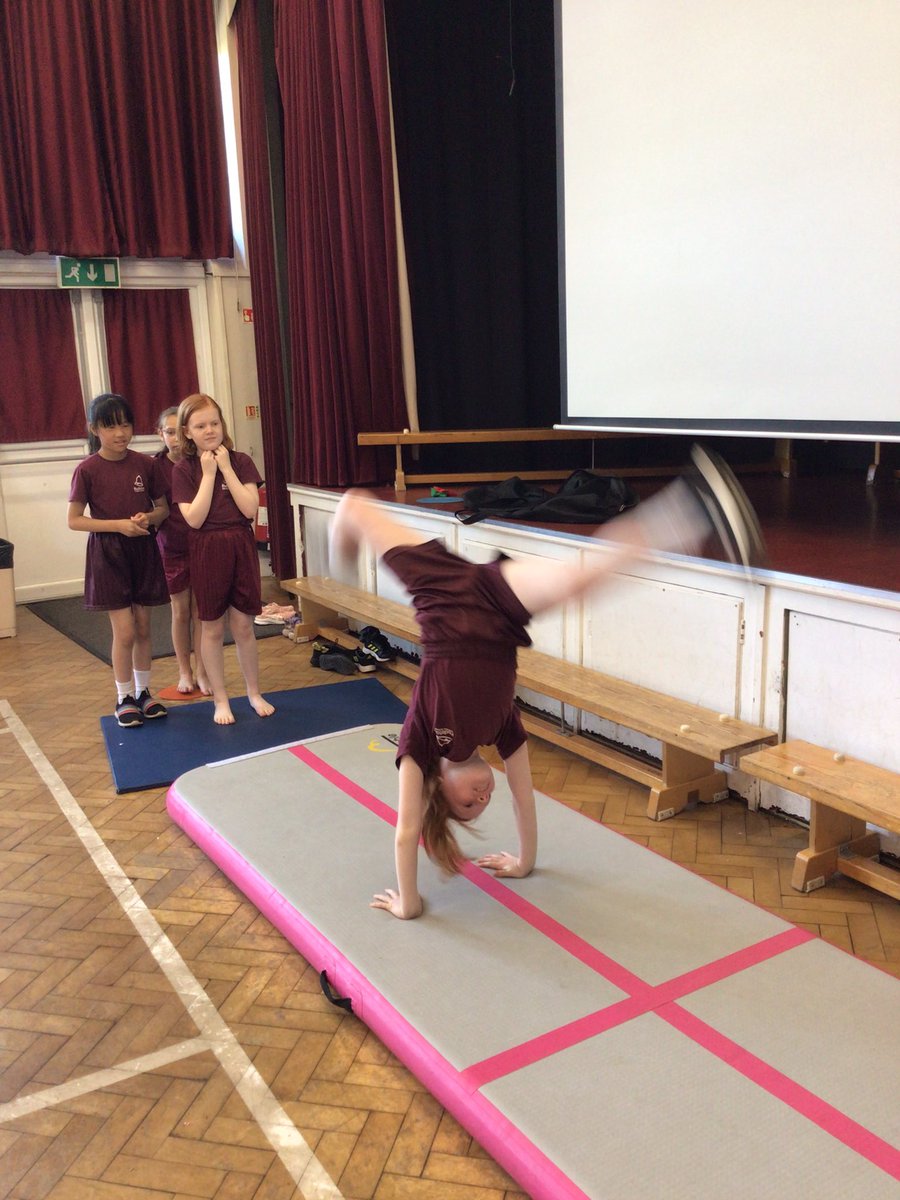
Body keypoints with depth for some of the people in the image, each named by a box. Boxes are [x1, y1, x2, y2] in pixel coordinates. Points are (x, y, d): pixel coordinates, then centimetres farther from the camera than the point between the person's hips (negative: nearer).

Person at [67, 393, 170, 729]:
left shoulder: (145, 464, -2)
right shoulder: (87, 470, -10)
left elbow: (164, 508, 7)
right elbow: (74, 520, -9)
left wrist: (148, 518, -15)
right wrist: (118, 525, -19)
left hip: (143, 550, 3)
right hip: (108, 553, -3)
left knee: (143, 628, 12)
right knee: (124, 632, -2)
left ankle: (143, 692, 28)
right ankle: (124, 698, 16)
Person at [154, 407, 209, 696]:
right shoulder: (156, 466, -6)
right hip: (172, 548, 0)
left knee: (200, 610, 7)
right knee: (180, 611, 11)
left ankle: (202, 672, 20)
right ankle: (185, 672, 26)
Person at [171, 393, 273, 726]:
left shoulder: (241, 461, 0)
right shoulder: (183, 470, -4)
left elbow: (250, 509, -11)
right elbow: (194, 518, -15)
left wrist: (226, 468, -13)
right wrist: (208, 473, -15)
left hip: (241, 546, 1)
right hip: (206, 551, -1)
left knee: (243, 625, 9)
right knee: (212, 627, 7)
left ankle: (254, 693, 24)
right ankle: (220, 699, 20)